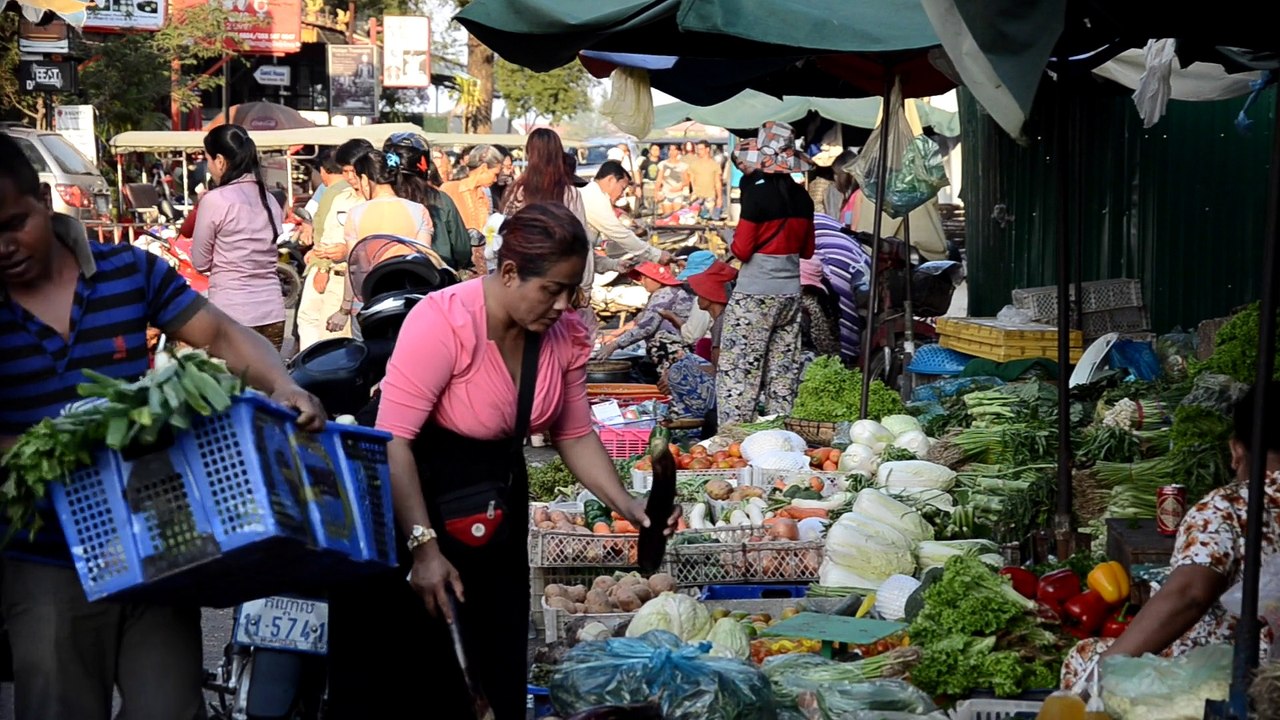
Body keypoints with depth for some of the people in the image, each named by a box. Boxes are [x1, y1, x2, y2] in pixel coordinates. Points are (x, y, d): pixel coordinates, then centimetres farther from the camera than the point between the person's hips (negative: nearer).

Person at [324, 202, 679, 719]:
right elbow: (393, 440, -27)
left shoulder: (565, 334, -7)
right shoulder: (443, 322, -26)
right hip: (413, 500, -6)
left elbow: (575, 434, 4)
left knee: (499, 667, 13)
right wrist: (423, 547, -31)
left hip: (499, 500, 6)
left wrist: (629, 507, -9)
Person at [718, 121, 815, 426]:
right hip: (791, 292, 7)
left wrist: (735, 242, 8)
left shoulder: (757, 193, -13)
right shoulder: (802, 198, 6)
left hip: (754, 295, -7)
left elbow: (742, 249, -12)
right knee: (783, 372, 11)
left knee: (738, 371, -4)